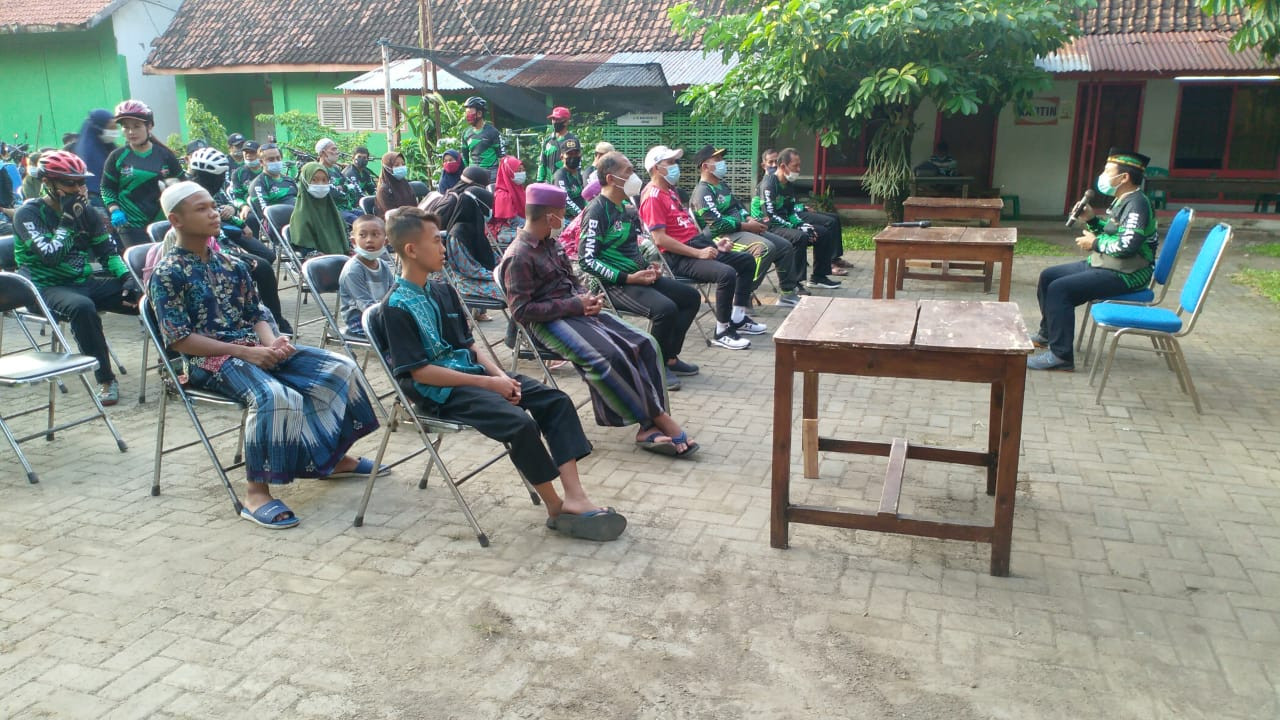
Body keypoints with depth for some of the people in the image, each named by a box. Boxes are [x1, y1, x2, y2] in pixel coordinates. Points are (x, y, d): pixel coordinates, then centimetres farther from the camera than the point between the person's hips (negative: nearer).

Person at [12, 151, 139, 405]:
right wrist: (67, 220, -17)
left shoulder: (85, 211, 9)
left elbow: (107, 250, 11)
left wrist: (126, 277, -6)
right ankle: (105, 380, -30)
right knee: (82, 307, -40)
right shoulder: (28, 214, -8)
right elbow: (51, 256, -21)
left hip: (85, 282, 6)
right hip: (48, 288, -6)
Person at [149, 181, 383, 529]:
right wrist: (243, 352, -19)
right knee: (273, 395, -38)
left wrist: (271, 342, -8)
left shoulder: (232, 266, 14)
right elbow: (178, 338, -13)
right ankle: (257, 493, -27)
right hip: (209, 361, -7)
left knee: (340, 368, -5)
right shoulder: (167, 274, -6)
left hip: (255, 349, 7)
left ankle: (333, 457, 10)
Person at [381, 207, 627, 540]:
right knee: (519, 422, -28)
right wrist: (489, 383, -17)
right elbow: (419, 371, -16)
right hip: (439, 392, -8)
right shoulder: (398, 306, -11)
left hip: (473, 373, 8)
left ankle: (574, 496, -18)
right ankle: (556, 508, -10)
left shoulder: (443, 292, 13)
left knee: (556, 400, -9)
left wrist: (501, 375, -5)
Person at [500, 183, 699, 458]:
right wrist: (574, 305, -17)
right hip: (549, 322, -9)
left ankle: (651, 426, -20)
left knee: (644, 344, -12)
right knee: (609, 357, -32)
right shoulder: (518, 256, -9)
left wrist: (586, 297, 1)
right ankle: (658, 419, -17)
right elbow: (521, 310, -16)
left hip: (576, 310, 9)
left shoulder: (548, 244, 17)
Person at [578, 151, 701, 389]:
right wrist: (627, 278, -22)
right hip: (615, 285, -10)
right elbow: (587, 260, -20)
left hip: (638, 276, 10)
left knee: (691, 297, 7)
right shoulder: (597, 212, -14)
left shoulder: (625, 208, 14)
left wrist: (650, 266, 6)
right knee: (666, 308, -29)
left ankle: (670, 358, 13)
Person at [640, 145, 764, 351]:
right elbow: (660, 239, -22)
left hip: (697, 246, 11)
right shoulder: (653, 196, -13)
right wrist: (698, 253, -21)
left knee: (747, 260, 12)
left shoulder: (669, 190, 18)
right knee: (727, 274, -30)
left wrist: (714, 243, 11)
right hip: (678, 258, -11)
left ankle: (737, 320, 16)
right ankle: (722, 332, -16)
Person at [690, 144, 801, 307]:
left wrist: (750, 219, 5)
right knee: (766, 247, -32)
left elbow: (738, 205, 27)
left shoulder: (722, 184, 19)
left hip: (742, 230, 10)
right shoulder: (702, 192, -13)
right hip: (724, 236, -10)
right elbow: (717, 223, -23)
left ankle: (788, 293, 14)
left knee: (785, 246, 6)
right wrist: (747, 226, -16)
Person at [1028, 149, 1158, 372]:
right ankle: (1047, 334, 29)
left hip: (1125, 275, -11)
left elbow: (1127, 246, -29)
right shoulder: (1124, 201, 13)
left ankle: (1060, 355, -22)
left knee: (1059, 289, -25)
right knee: (1048, 276, 14)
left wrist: (1095, 243, -15)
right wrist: (1091, 219, 7)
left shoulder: (1137, 203, -18)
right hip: (1102, 265, 11)